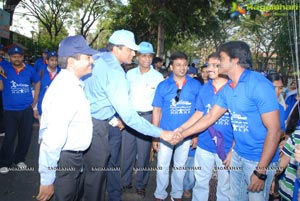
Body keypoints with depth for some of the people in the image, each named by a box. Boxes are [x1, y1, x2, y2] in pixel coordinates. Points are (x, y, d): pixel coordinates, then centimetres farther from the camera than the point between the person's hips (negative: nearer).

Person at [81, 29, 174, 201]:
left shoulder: (97, 58, 3)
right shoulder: (115, 72, -24)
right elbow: (128, 115, -27)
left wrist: (110, 118, 15)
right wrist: (161, 133, -23)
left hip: (85, 118, 9)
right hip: (96, 125, -9)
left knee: (93, 168, 22)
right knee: (97, 172, 6)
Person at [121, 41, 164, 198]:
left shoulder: (158, 76, -2)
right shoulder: (130, 74, 5)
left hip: (147, 117, -2)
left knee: (144, 153, 6)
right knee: (127, 151, 9)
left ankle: (141, 185, 23)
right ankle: (125, 181, 27)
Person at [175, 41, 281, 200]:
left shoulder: (259, 84, -19)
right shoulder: (227, 89, 3)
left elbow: (274, 130, -20)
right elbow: (210, 117, 11)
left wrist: (261, 172, -19)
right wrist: (183, 133, 9)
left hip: (260, 159, -6)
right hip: (238, 154, 7)